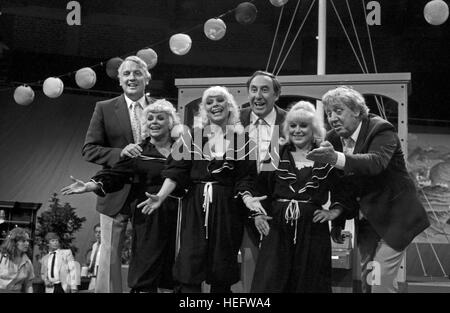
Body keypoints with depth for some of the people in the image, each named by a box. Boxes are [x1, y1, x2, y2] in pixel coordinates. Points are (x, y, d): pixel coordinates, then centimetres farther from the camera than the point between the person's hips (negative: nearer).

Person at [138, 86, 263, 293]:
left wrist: (247, 198, -16)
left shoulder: (241, 139, 5)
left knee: (222, 269, 5)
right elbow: (176, 172, -1)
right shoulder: (193, 136, 6)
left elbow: (244, 179, 2)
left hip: (227, 207, 0)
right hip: (195, 206, 0)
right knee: (190, 265, -6)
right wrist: (160, 196, -13)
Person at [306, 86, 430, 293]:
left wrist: (336, 158, -54)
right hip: (365, 219, 7)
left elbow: (376, 162, -39)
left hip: (392, 216, -7)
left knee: (381, 283, -12)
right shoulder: (333, 138, 1)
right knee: (367, 281, 14)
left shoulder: (381, 130, -18)